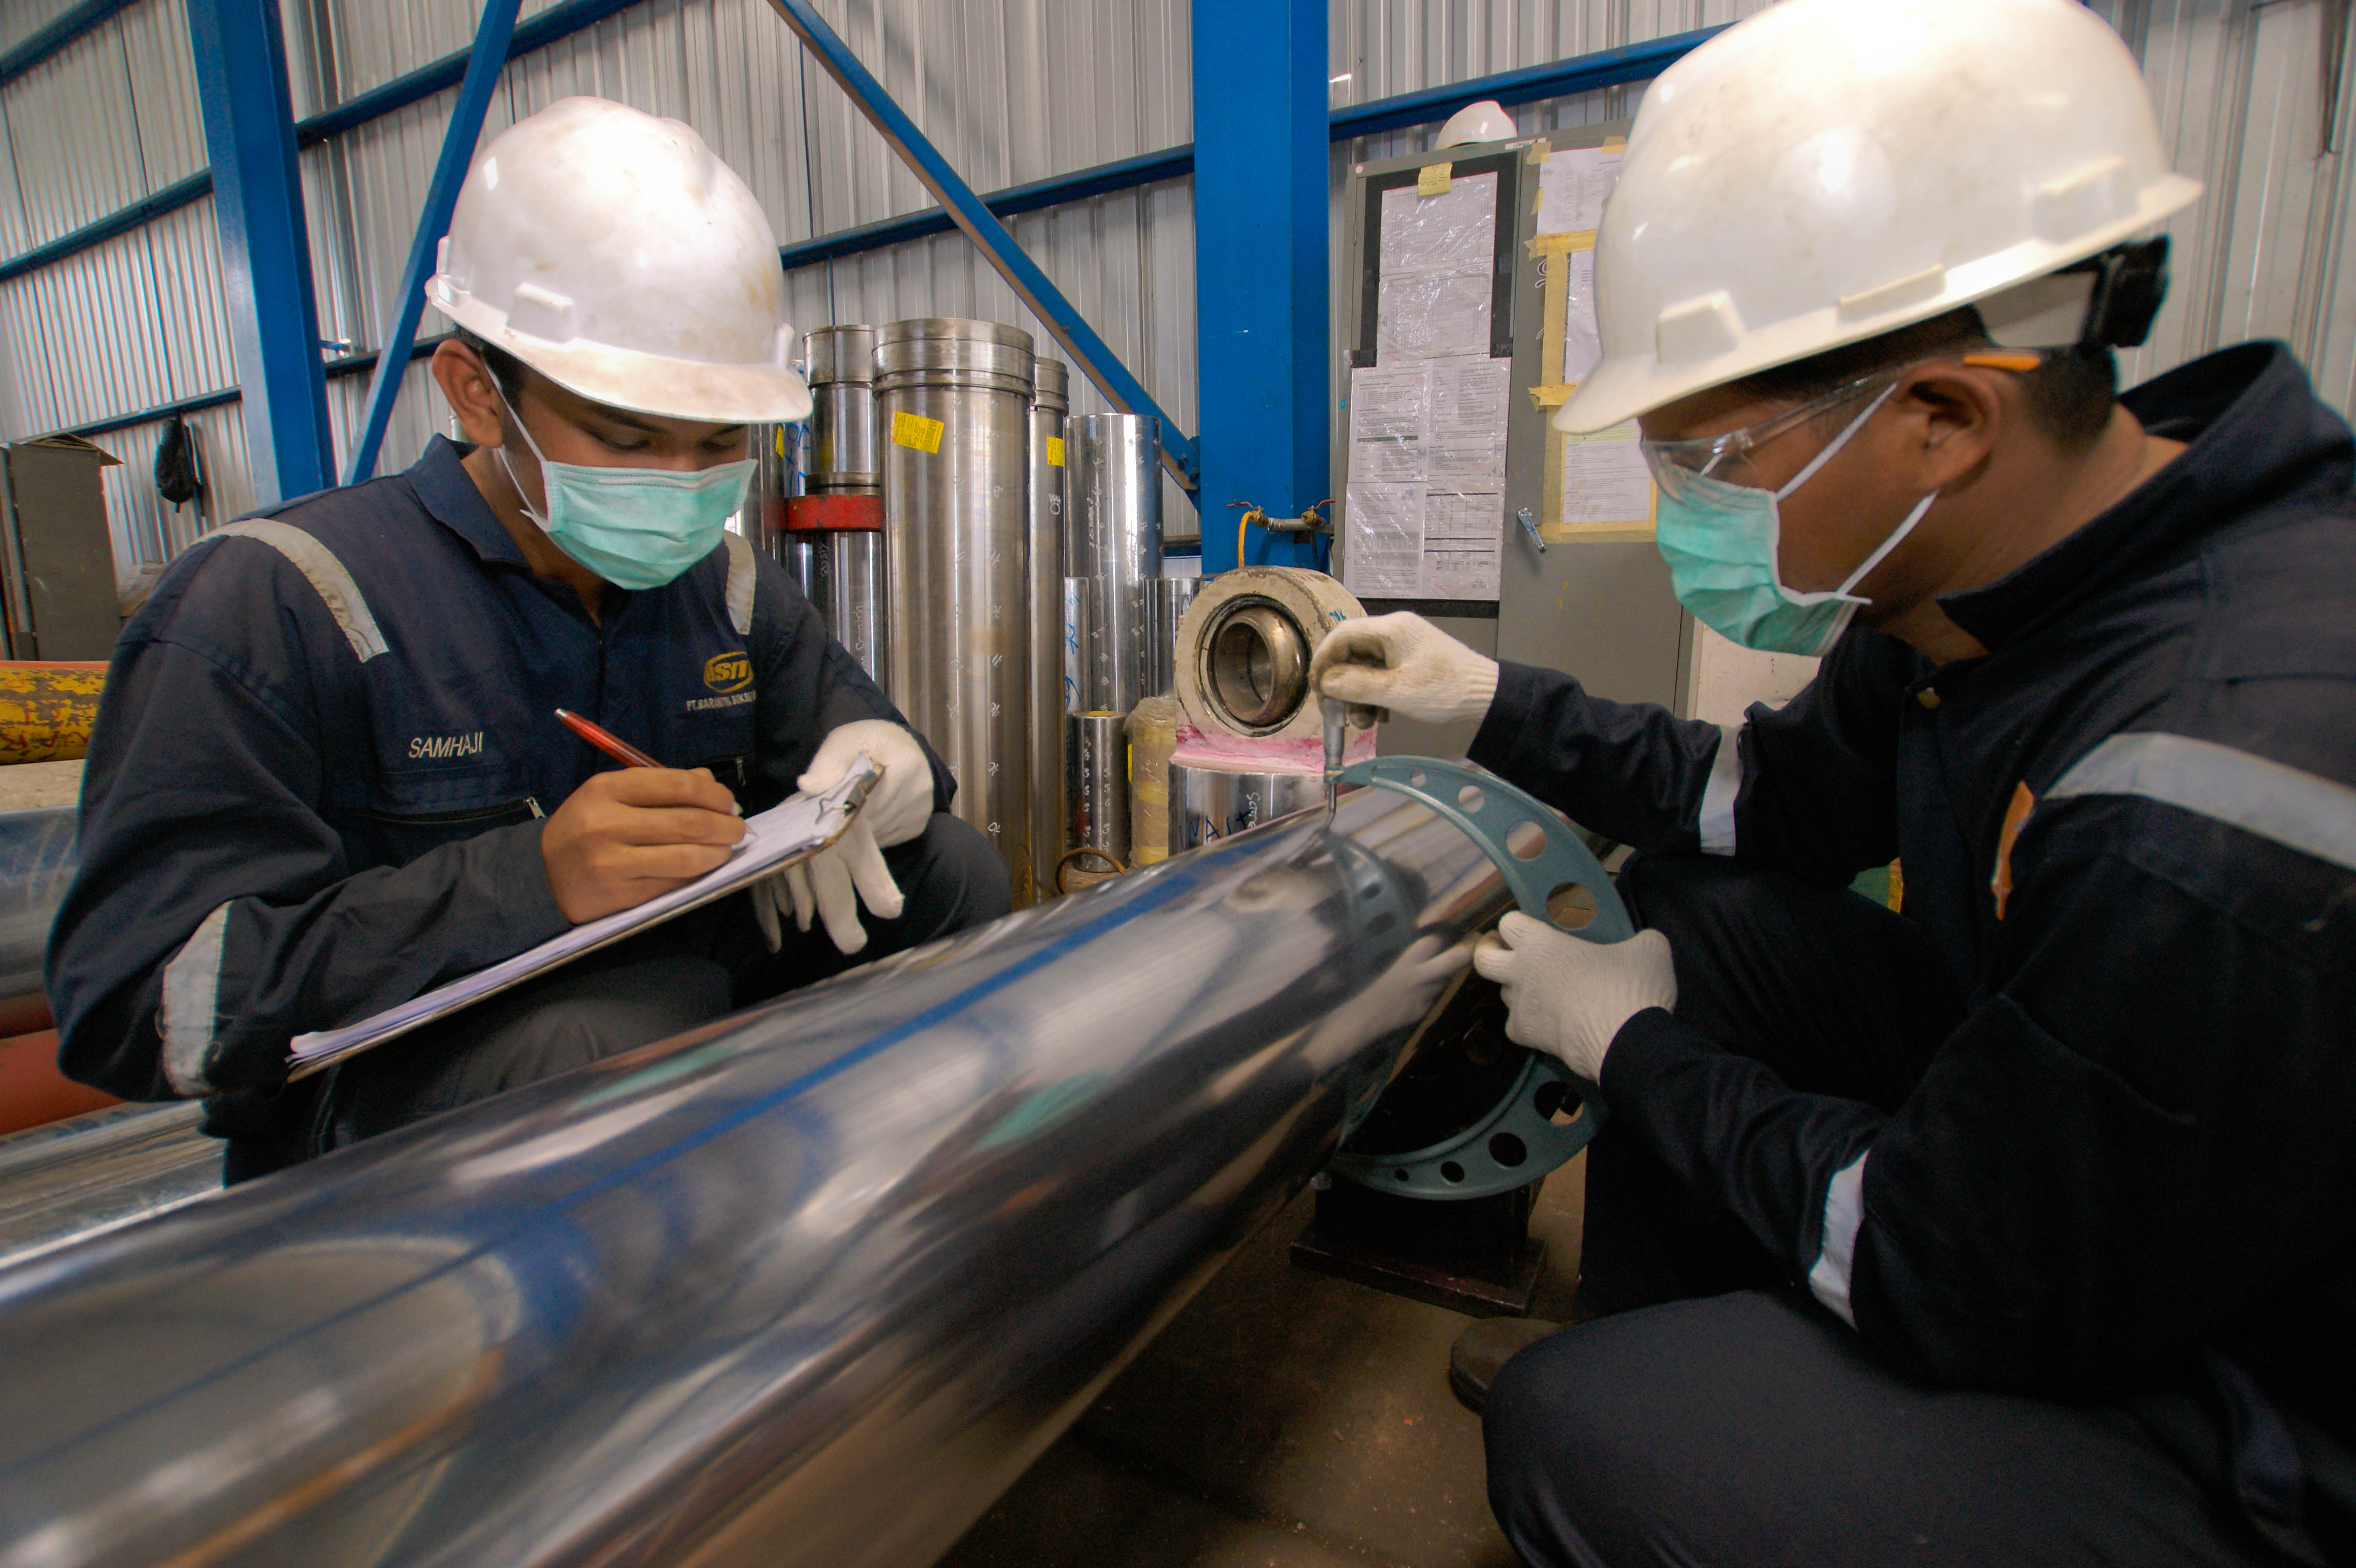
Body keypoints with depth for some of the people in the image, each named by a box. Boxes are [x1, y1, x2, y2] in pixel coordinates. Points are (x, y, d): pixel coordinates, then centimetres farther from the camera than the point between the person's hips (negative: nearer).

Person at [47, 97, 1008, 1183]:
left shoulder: (730, 589, 4)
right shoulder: (271, 603, -14)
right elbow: (128, 999, -19)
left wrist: (877, 761, -14)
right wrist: (523, 882, -35)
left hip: (674, 1013, 6)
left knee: (950, 872, -4)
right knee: (619, 1026, -40)